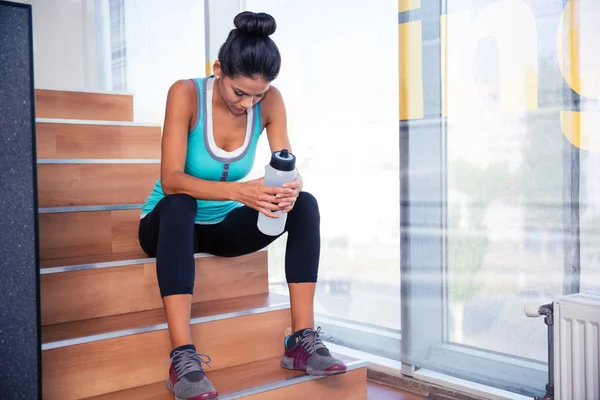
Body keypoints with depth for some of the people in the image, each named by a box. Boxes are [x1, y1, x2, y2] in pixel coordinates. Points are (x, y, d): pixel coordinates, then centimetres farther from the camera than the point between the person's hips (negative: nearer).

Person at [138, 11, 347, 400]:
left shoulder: (270, 101, -11)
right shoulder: (186, 93, -22)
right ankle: (183, 357, -40)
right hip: (172, 223, -3)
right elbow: (171, 180, -30)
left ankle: (302, 340, -20)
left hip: (224, 225, 4)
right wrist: (237, 191, -46)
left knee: (305, 204, -19)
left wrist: (291, 187, -38)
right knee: (178, 206, -38)